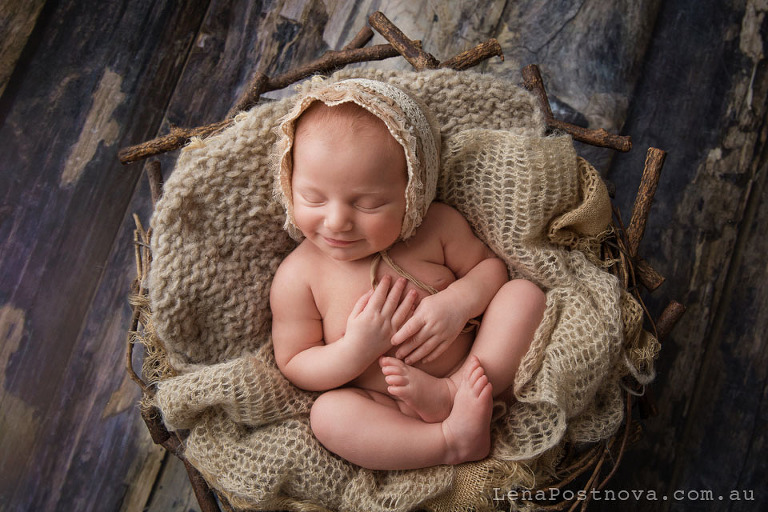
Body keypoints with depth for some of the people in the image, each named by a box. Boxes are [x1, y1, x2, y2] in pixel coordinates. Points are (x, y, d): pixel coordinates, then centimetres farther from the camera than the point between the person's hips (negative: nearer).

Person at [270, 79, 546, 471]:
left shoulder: (437, 226, -8)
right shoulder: (298, 276, -11)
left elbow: (490, 266, 6)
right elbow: (293, 365, -5)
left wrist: (460, 299, -18)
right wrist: (357, 349, -25)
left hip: (480, 367, 3)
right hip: (388, 412, -2)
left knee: (524, 293, -12)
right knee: (327, 413, -30)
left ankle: (454, 393, -24)